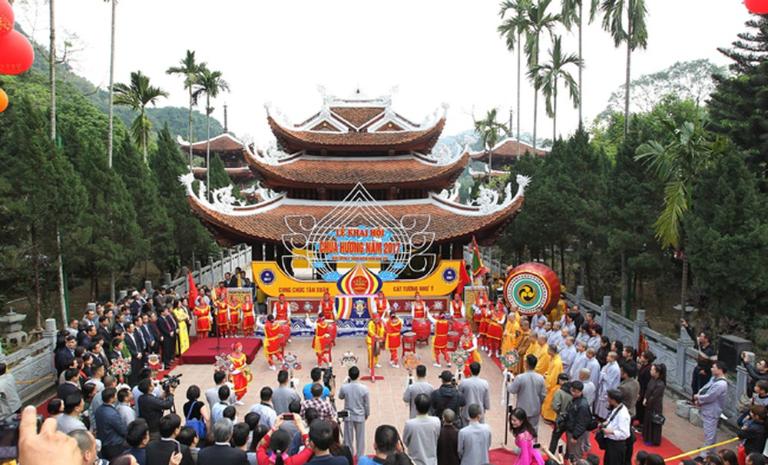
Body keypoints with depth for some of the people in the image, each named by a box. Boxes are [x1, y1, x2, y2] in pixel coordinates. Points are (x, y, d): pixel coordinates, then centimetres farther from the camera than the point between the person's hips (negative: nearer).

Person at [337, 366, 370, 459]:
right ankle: (360, 457, 27)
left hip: (348, 416, 1)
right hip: (360, 416, -1)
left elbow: (340, 397, 5)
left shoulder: (344, 387, -18)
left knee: (348, 438, 15)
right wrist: (367, 414, 10)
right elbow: (367, 404, -7)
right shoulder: (364, 388, -19)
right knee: (360, 438, 16)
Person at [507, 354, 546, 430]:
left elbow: (512, 390, -9)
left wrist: (508, 383, 12)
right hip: (535, 409, 2)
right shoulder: (540, 378, -12)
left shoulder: (520, 378, -22)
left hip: (522, 410, -2)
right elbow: (543, 394, -2)